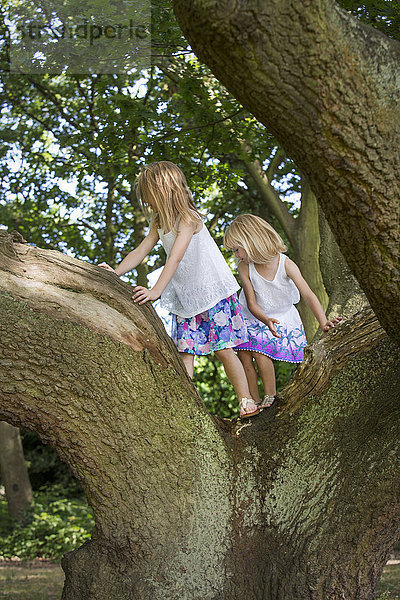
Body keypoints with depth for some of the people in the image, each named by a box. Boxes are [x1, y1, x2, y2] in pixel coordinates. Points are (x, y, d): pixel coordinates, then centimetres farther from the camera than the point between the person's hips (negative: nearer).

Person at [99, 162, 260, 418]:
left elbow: (175, 258, -28)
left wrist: (155, 291, -36)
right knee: (185, 350, -2)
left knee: (223, 349, -5)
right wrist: (115, 272, -8)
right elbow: (141, 251, 6)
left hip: (214, 291, -7)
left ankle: (247, 401, 5)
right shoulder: (159, 223, 8)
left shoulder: (188, 218, -18)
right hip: (185, 298, 7)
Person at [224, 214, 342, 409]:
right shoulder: (244, 268, -15)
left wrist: (323, 323, -42)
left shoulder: (285, 264, -22)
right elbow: (252, 303, -16)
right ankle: (254, 402, 0)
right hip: (251, 317, 3)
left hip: (281, 317, -3)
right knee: (244, 355, -14)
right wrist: (265, 320, -38)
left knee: (260, 352, -23)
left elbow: (308, 295, -28)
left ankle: (270, 398, -7)